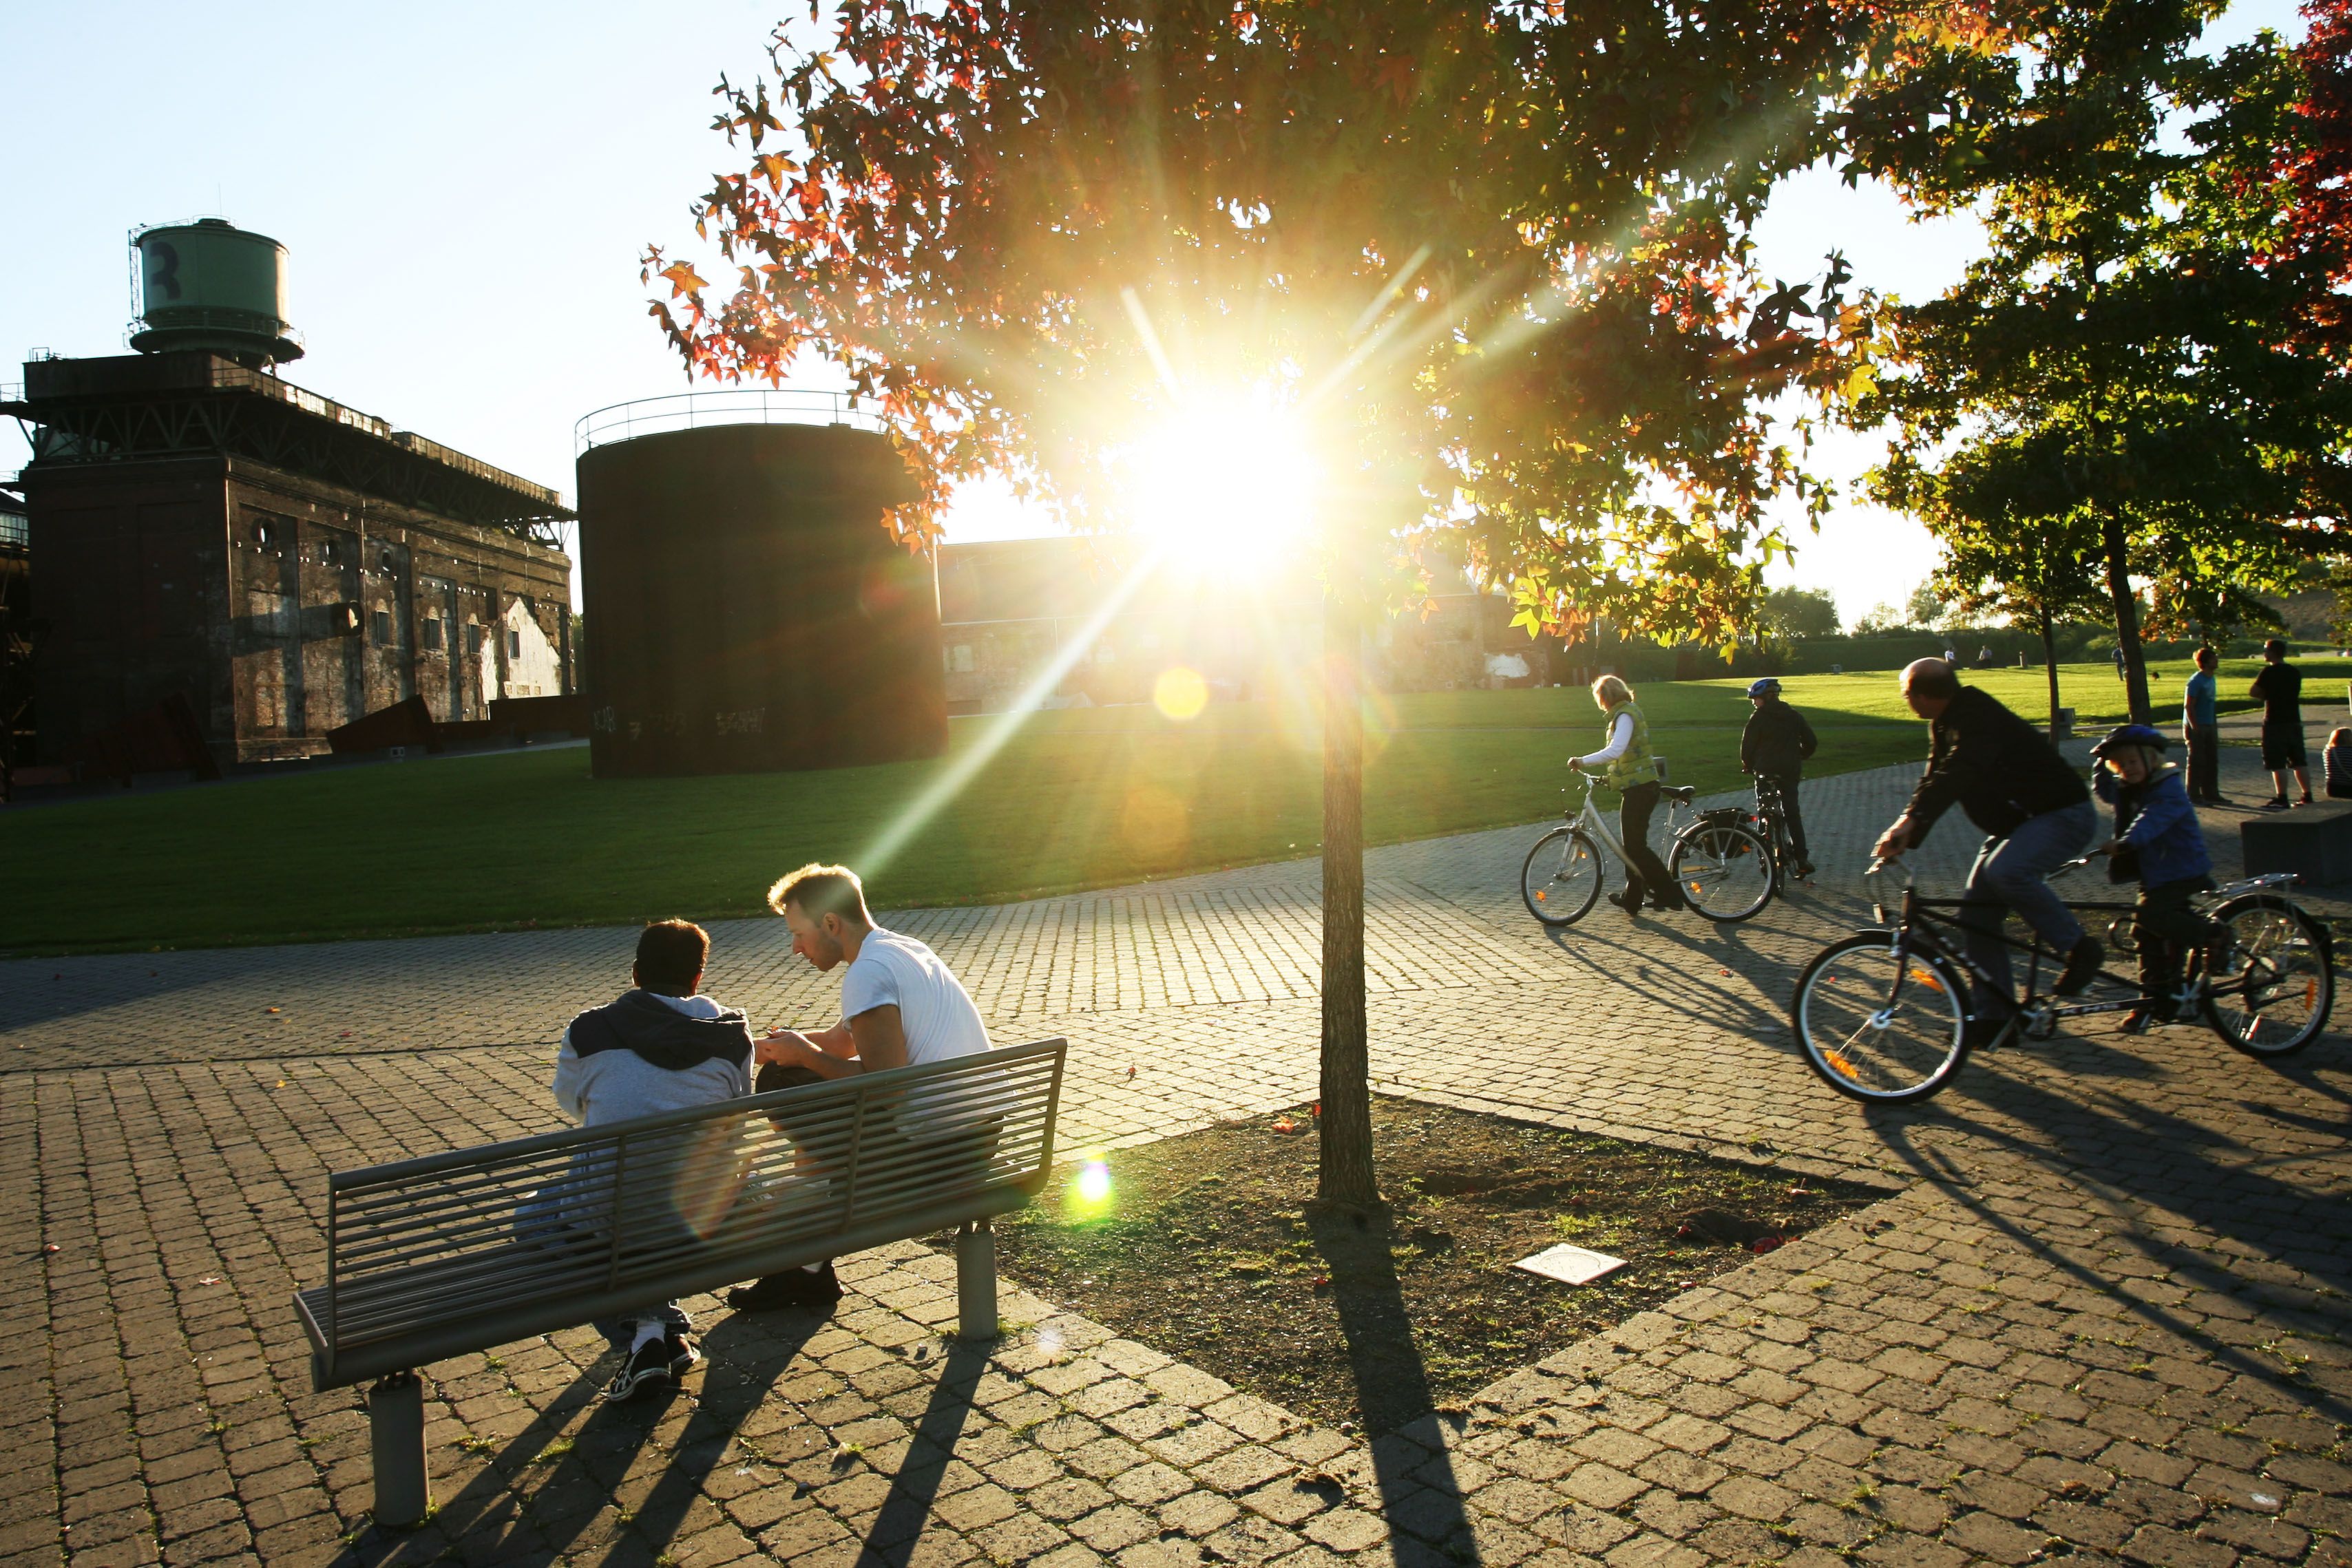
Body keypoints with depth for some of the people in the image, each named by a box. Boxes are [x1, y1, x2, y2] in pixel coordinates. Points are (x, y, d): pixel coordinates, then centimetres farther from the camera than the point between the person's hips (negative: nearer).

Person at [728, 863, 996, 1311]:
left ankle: (811, 1268, 18)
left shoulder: (867, 973, -17)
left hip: (941, 1144, -10)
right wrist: (788, 1046, 9)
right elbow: (843, 1041, 23)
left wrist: (806, 1055, -9)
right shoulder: (905, 949, 13)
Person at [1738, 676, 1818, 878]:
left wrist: (1748, 765, 11)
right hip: (1790, 771, 3)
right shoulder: (1794, 716, 8)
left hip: (1766, 770, -3)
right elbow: (1811, 741, 11)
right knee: (1792, 813, 6)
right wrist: (1798, 759, 26)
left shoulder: (1758, 717, -5)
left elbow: (1747, 745, -5)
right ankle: (1802, 858, -1)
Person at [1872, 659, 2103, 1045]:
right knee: (1976, 913, 1)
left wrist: (1910, 820, -52)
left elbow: (1956, 774, -41)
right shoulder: (1945, 724, 6)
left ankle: (2079, 947, -14)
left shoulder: (1979, 719, -25)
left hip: (2063, 815, -10)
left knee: (2005, 871, -36)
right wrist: (1906, 835, -7)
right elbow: (1935, 779, 5)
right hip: (2017, 822, 10)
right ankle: (1995, 1015, 8)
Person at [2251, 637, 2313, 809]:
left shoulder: (2269, 671, -13)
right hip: (2294, 722, 7)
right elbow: (2294, 693, 19)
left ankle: (2282, 799, -4)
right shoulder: (2295, 672, 10)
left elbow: (2254, 691, -14)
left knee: (2277, 763, -4)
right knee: (2299, 761, 13)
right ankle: (2307, 796, 16)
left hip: (2275, 723, -7)